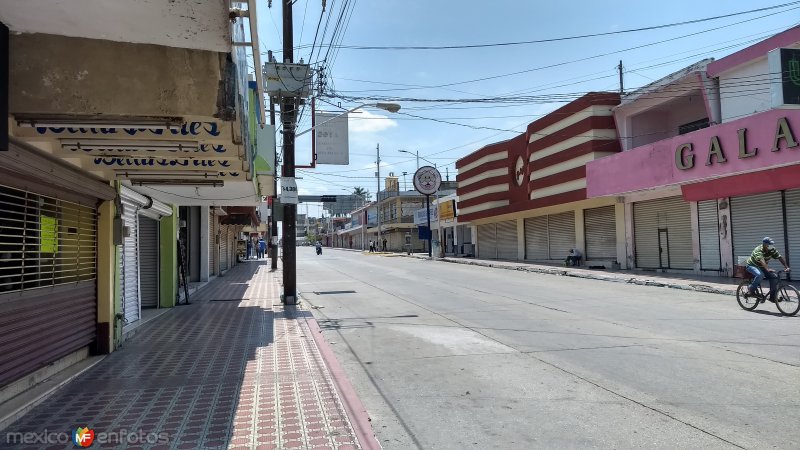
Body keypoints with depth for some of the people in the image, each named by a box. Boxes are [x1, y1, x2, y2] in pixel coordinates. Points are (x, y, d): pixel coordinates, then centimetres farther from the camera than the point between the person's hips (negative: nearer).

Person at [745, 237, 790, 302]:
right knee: (760, 275, -37)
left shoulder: (772, 250, -9)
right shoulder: (758, 250, -30)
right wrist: (767, 269, -59)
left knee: (774, 277, -12)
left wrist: (786, 267, -25)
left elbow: (780, 257, -12)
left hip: (762, 267, 7)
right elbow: (761, 260, -45)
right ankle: (751, 291, -22)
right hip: (752, 265, -7)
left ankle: (772, 296, -2)